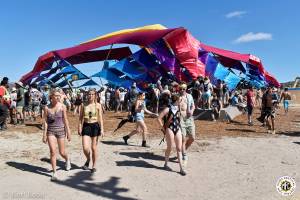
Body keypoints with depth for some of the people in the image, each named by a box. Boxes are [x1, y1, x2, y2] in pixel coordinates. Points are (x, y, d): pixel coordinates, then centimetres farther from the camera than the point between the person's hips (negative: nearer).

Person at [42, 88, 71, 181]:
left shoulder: (62, 106, -5)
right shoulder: (47, 108, -4)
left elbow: (65, 120, -1)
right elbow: (45, 122, 0)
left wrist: (68, 133, 0)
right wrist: (44, 134, -2)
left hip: (60, 130, 0)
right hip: (50, 131, 0)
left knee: (62, 152, 7)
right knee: (53, 151, -6)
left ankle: (67, 159, 42)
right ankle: (54, 172, 8)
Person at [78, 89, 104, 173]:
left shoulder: (98, 105, -1)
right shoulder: (83, 105, 3)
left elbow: (100, 118, -1)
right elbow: (81, 117, 7)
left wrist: (102, 129, -8)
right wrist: (79, 127, 0)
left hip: (95, 126, -1)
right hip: (86, 126, 1)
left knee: (94, 148, 6)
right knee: (85, 148, -8)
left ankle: (94, 166, 24)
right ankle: (88, 159, 26)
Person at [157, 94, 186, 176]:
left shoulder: (178, 108, 8)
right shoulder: (168, 109, -10)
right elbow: (159, 118, -12)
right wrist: (163, 128, -9)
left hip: (178, 129, 6)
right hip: (170, 129, -5)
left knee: (179, 149, 3)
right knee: (169, 148, 6)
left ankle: (181, 168, 7)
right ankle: (166, 164, 27)